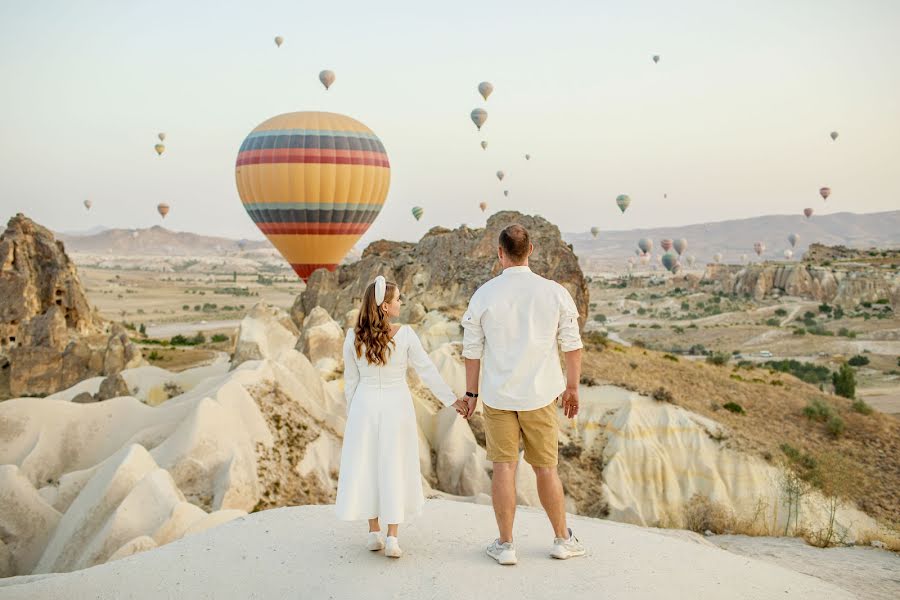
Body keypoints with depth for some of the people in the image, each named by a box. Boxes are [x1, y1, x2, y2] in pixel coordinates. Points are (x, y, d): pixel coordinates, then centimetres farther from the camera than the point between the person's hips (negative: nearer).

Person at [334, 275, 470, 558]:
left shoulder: (353, 338, -5)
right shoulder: (405, 334, -11)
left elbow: (350, 381, 2)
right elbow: (428, 371, -7)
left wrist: (352, 413, 14)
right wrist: (452, 400, 1)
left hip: (364, 406, 2)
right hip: (397, 406, -1)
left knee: (366, 466, 12)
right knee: (395, 468, 5)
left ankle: (374, 532, 17)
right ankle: (392, 537, 4)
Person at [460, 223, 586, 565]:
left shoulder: (483, 296, -5)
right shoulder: (555, 293, -5)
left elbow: (472, 350, 0)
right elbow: (572, 345, 1)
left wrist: (472, 392, 12)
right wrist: (572, 387, 13)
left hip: (497, 395, 0)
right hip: (540, 395, 1)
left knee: (504, 467, 6)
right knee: (545, 467, 11)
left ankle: (505, 544, 12)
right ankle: (562, 539, 23)